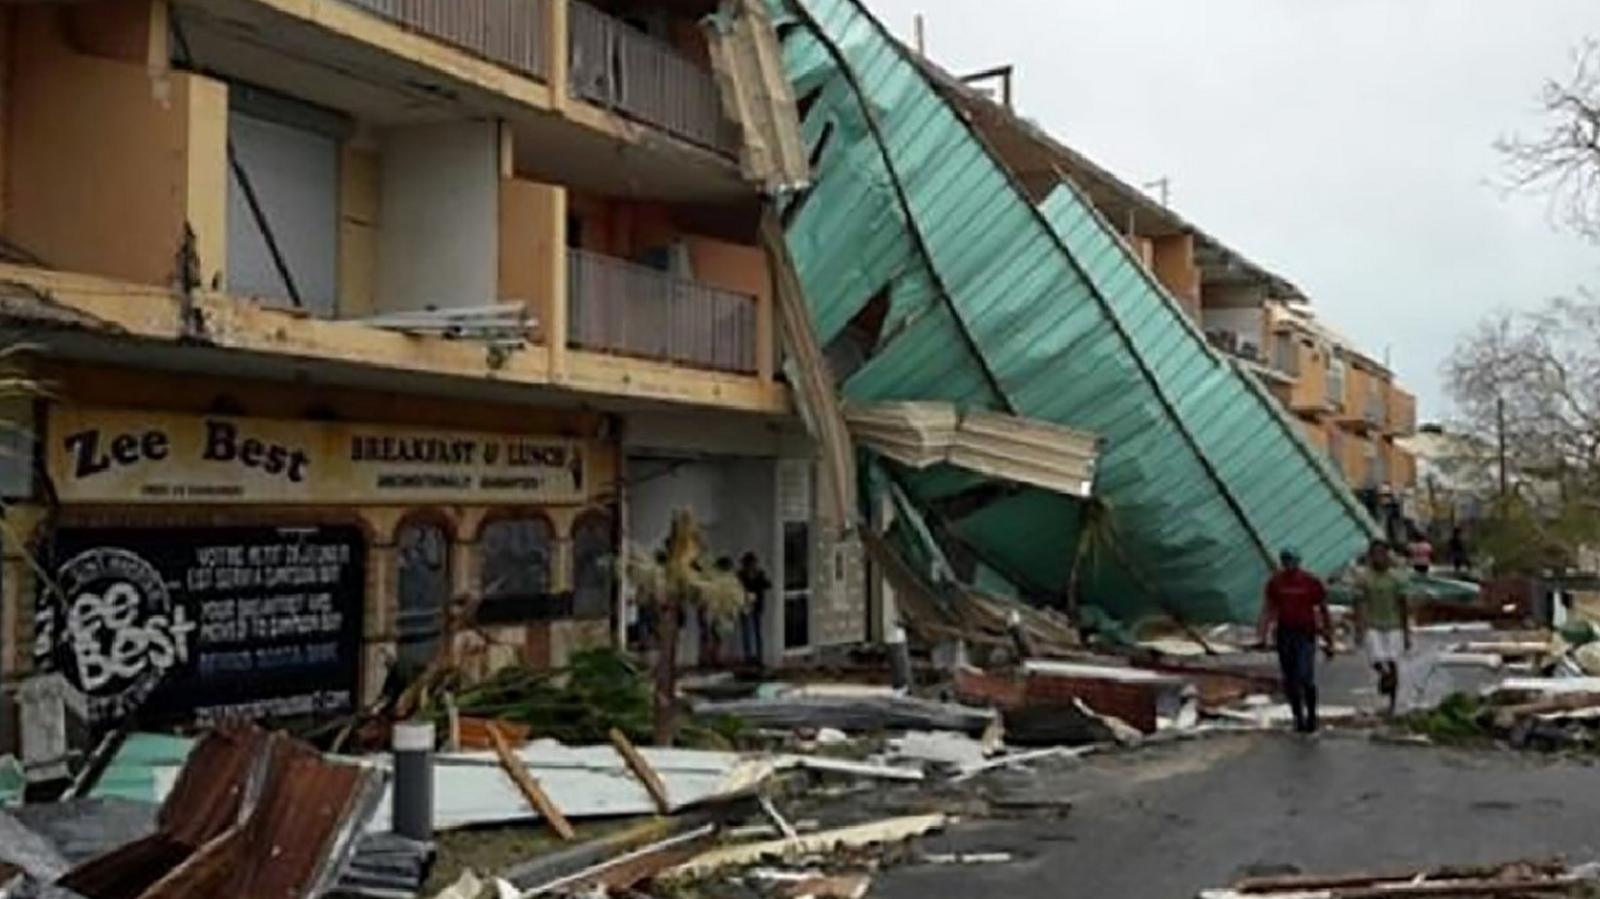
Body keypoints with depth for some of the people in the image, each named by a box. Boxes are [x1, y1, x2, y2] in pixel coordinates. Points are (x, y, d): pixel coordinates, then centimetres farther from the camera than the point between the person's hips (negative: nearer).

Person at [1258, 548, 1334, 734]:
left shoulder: (1311, 582, -4)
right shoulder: (1275, 582, 4)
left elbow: (1324, 611, 2)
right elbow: (1268, 609, 8)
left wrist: (1329, 641, 1)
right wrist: (1263, 636, -2)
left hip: (1305, 634, -3)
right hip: (1284, 633, 3)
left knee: (1305, 679, -12)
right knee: (1290, 681, 6)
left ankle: (1311, 717, 5)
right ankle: (1298, 718, 18)